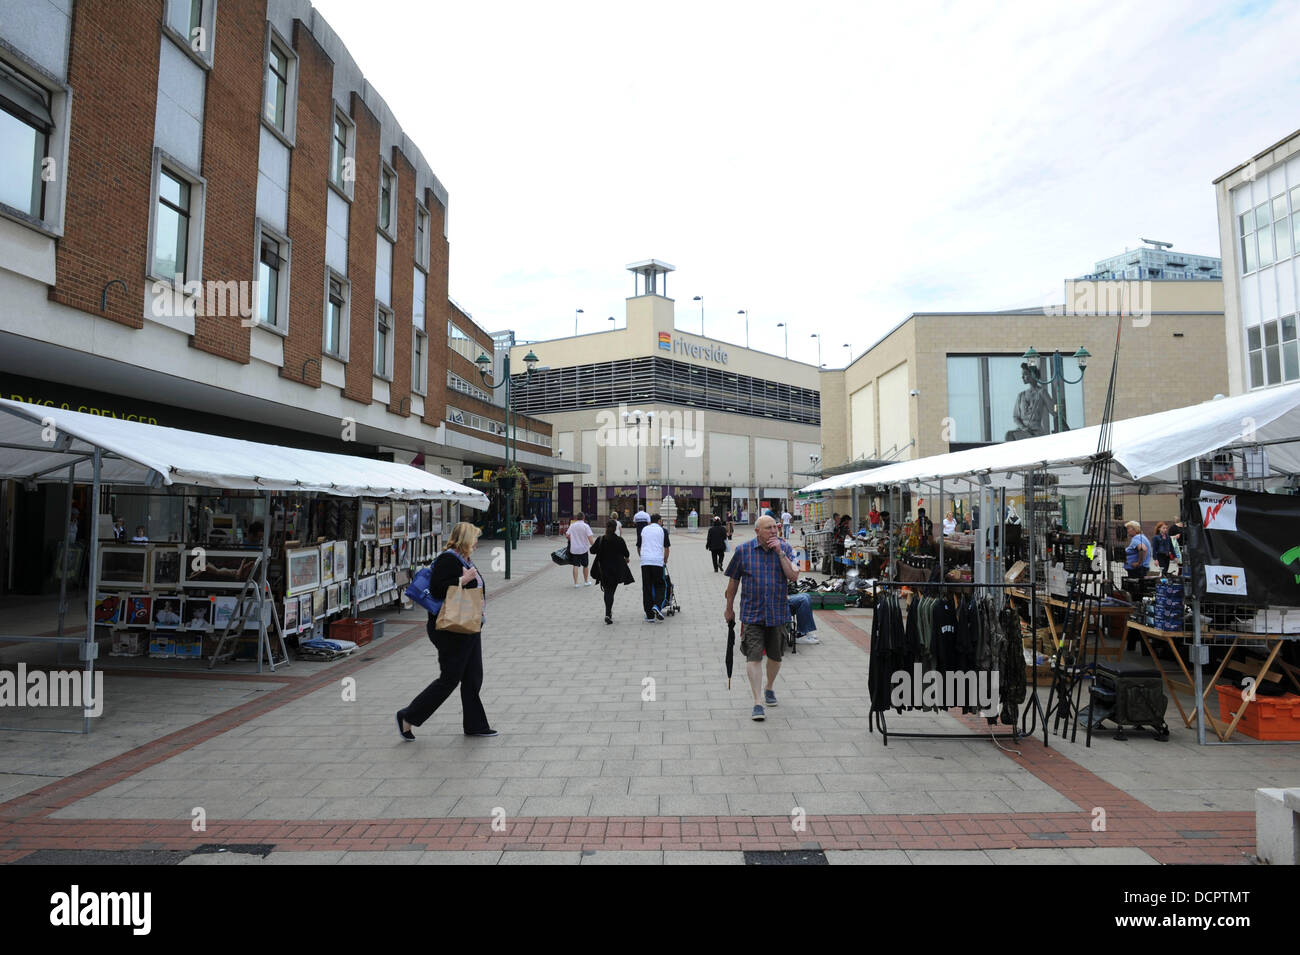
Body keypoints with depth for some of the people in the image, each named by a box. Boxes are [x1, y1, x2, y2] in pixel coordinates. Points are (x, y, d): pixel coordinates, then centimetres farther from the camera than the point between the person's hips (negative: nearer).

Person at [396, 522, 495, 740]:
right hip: (451, 631, -10)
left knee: (473, 677, 11)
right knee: (449, 679, -2)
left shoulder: (463, 559, 14)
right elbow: (437, 589, -26)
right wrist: (463, 580, -25)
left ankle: (475, 725, 20)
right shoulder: (448, 559, -16)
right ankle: (408, 717, 13)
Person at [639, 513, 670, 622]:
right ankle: (657, 606, -13)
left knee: (646, 588, 5)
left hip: (645, 561, 3)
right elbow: (666, 548, 10)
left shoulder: (644, 529, 16)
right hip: (658, 561, -3)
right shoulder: (663, 530, 7)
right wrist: (665, 561, 24)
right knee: (661, 585, 10)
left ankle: (649, 615, 5)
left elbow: (639, 547, 21)